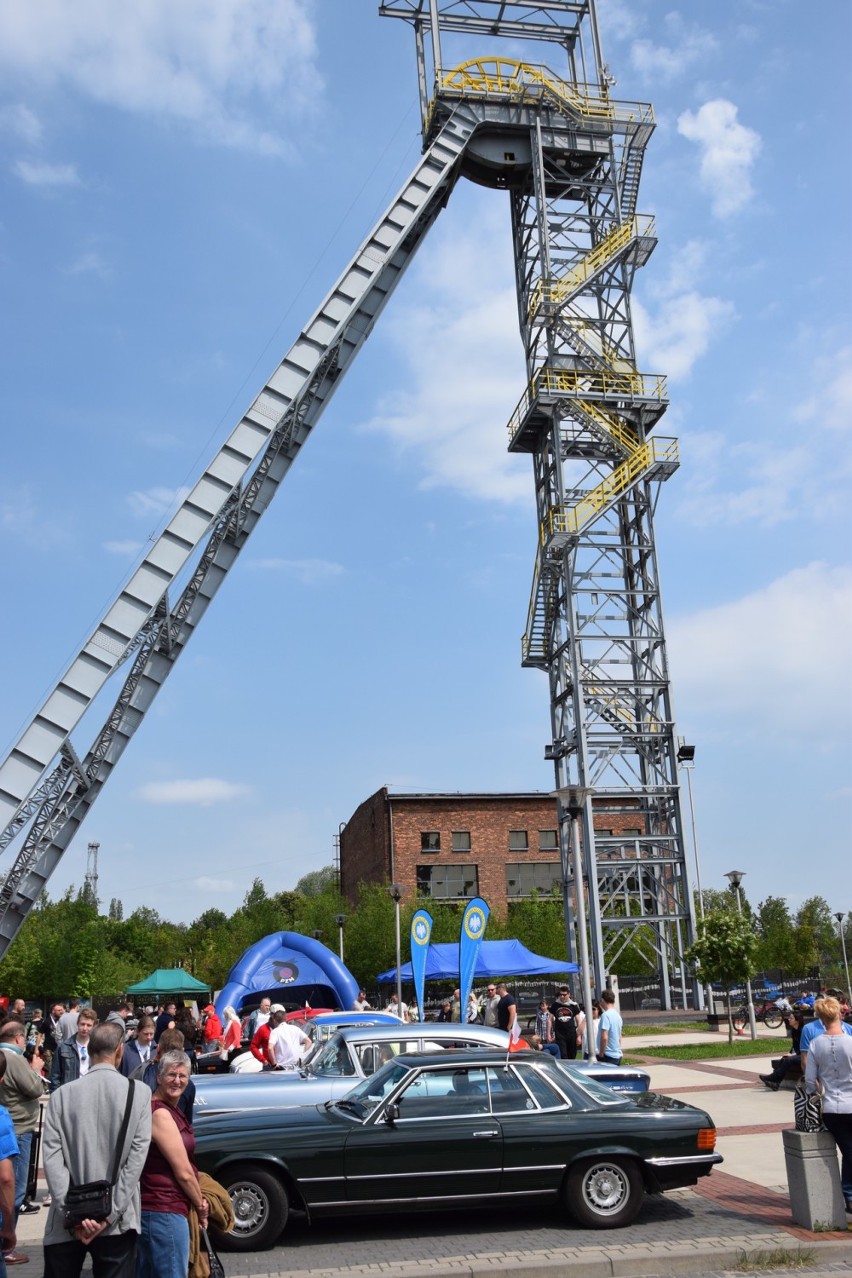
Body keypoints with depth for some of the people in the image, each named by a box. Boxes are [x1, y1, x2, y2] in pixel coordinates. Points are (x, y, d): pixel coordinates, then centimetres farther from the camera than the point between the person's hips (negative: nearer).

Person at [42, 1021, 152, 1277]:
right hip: (117, 1224, -1)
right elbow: (137, 1156, -9)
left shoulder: (62, 1095, -2)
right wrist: (110, 1214, -8)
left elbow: (52, 1156, -8)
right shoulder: (139, 1093, -4)